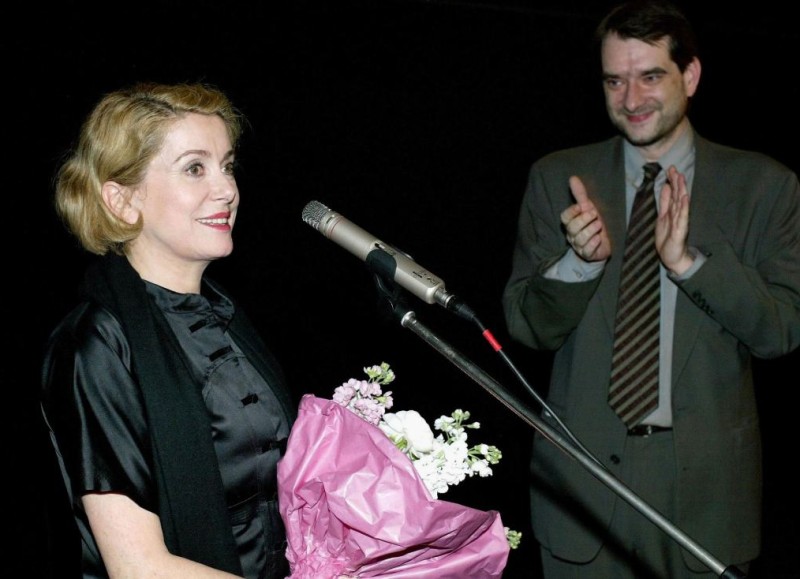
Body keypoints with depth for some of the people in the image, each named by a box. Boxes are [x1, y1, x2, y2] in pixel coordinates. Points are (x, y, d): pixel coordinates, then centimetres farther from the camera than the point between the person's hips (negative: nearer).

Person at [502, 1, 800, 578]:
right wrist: (580, 259, -19)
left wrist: (687, 261, -21)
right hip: (586, 469, 1)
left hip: (706, 480, 0)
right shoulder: (557, 179, 3)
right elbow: (527, 328, 1)